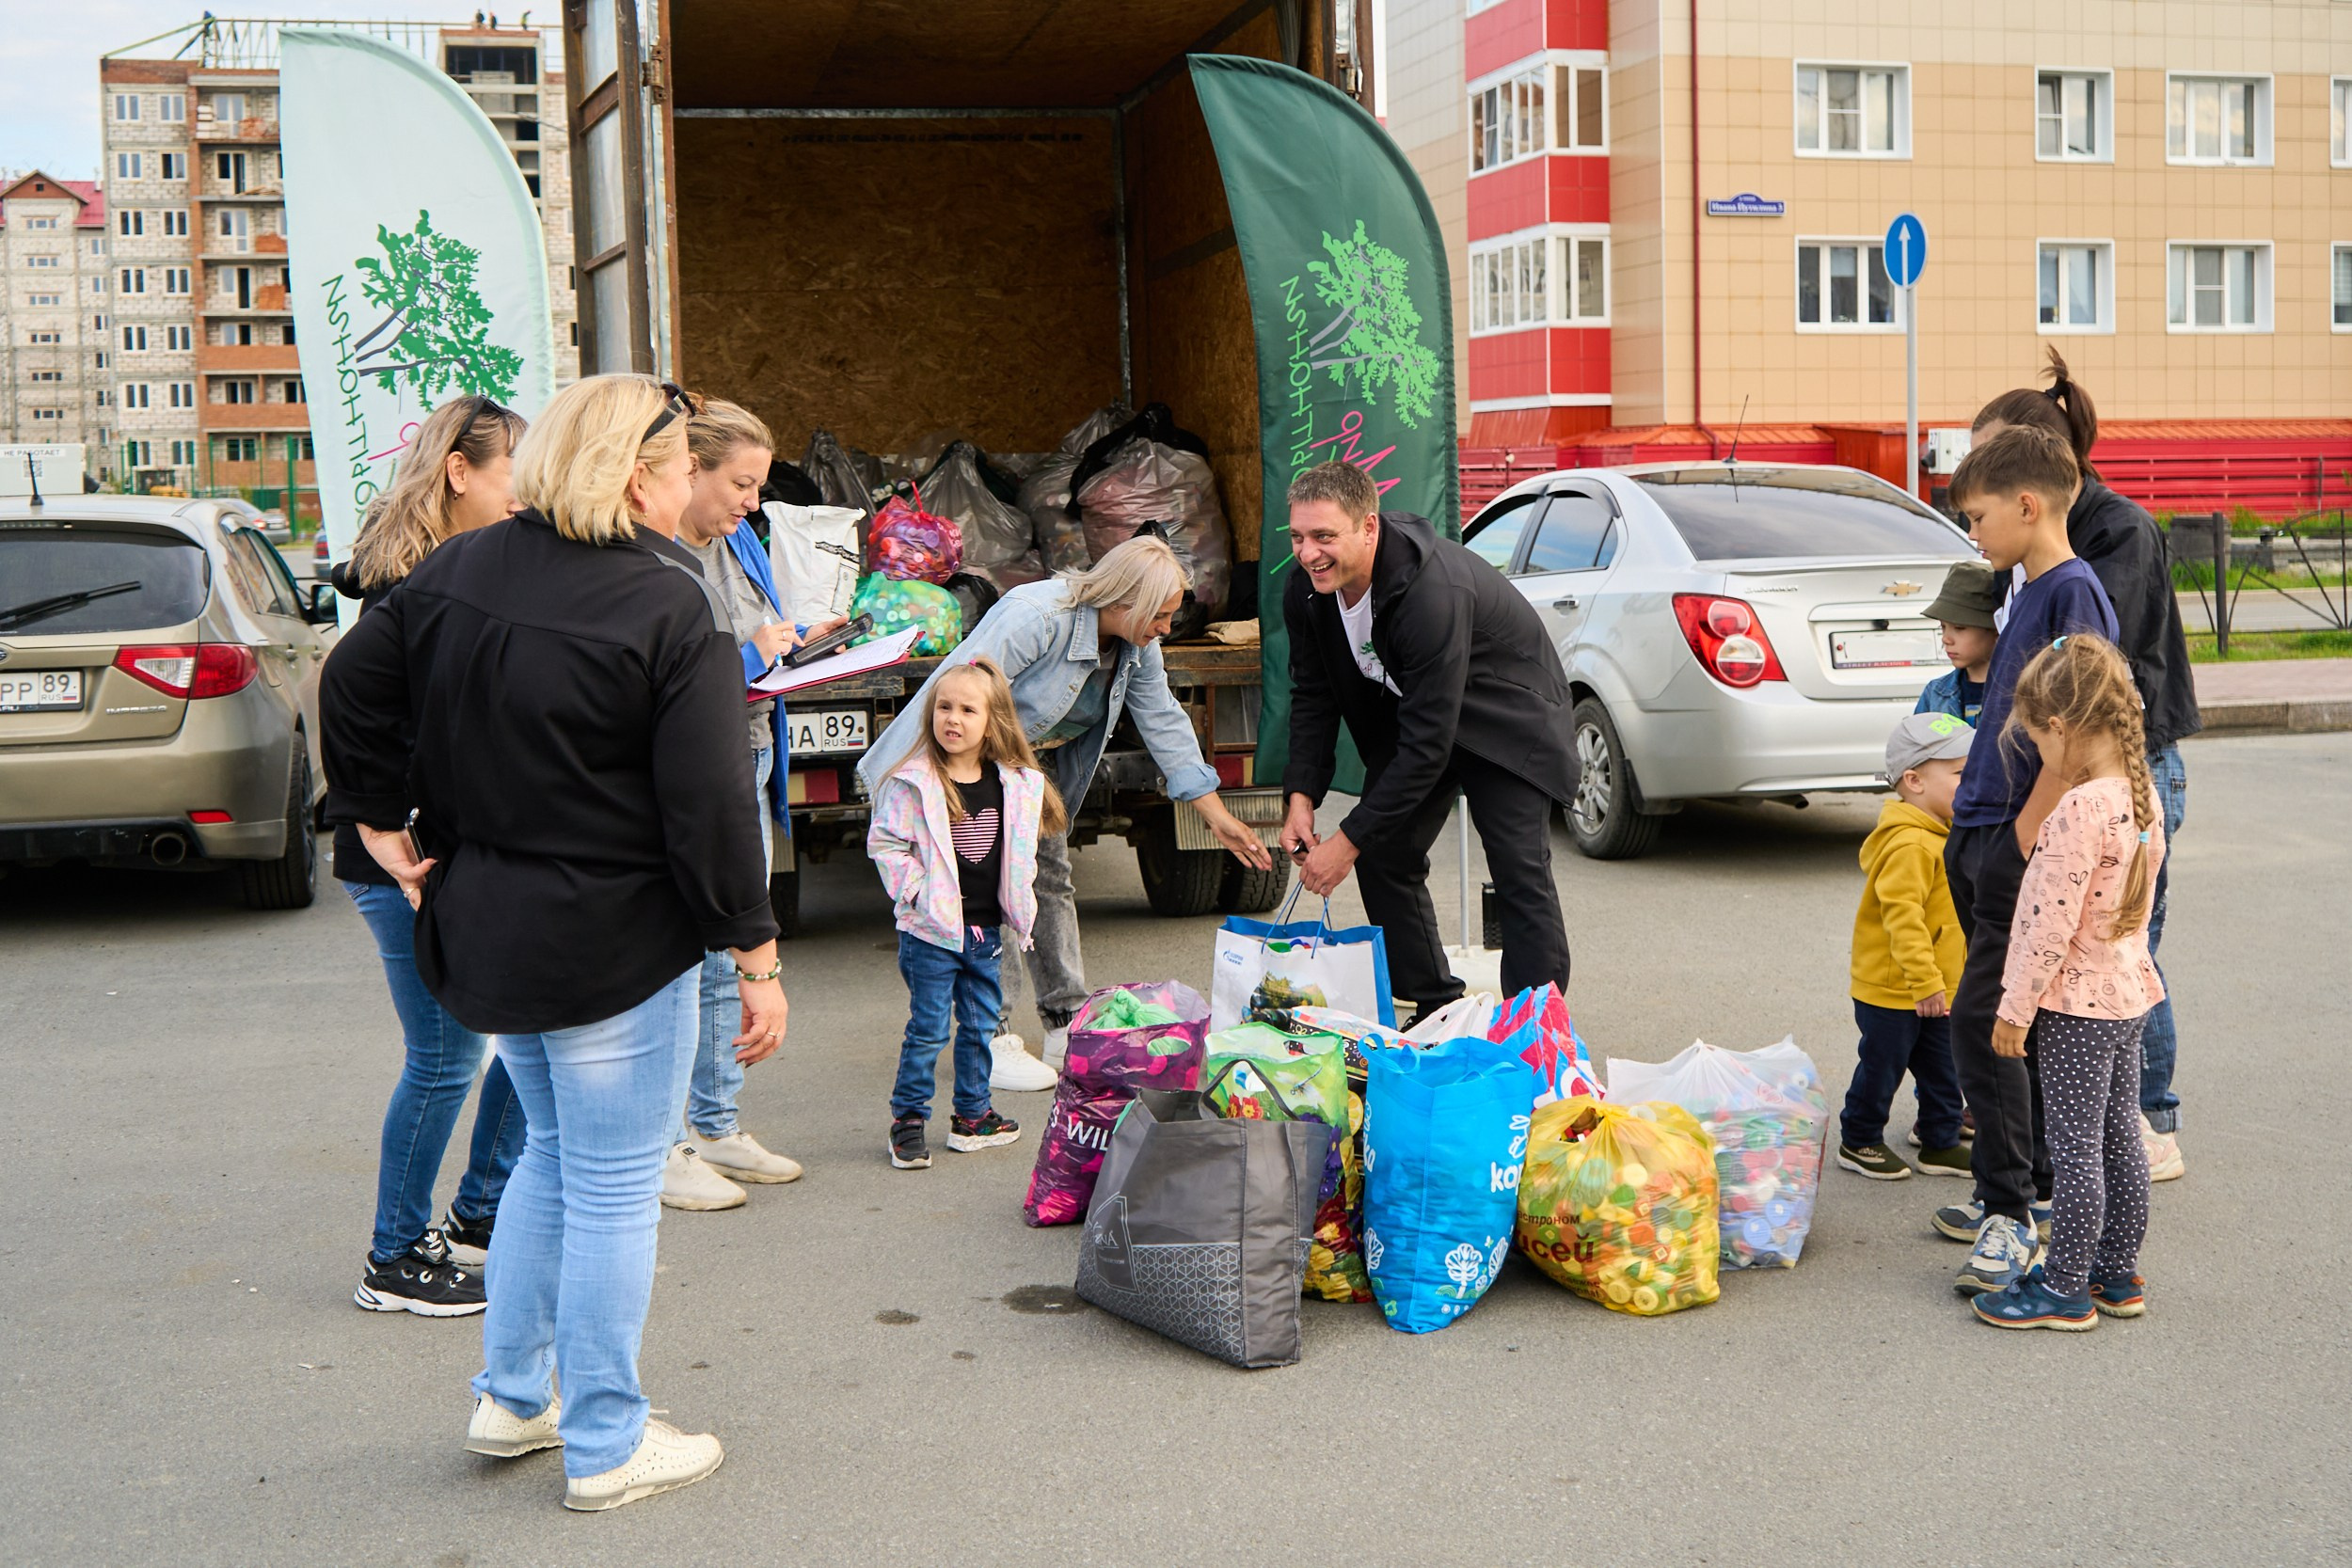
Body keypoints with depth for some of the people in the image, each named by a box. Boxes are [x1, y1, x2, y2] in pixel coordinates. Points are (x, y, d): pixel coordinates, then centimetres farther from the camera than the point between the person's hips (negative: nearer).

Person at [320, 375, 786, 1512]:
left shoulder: (458, 570, 2)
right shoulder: (670, 608, -19)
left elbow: (353, 683, 8)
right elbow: (710, 803, -19)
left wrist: (381, 818, 14)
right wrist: (756, 957, -12)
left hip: (483, 929, 7)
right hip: (612, 945, -7)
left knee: (553, 1150, 25)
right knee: (612, 1185, 6)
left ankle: (511, 1397, 33)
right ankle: (605, 1448, 18)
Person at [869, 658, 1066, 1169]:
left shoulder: (1016, 785, 2)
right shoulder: (913, 783, -12)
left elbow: (1020, 852, 13)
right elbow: (884, 843, -8)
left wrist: (1018, 905, 5)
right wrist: (916, 892, -15)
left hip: (986, 930, 5)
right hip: (931, 930, -5)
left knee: (980, 1025, 14)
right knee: (928, 1029, -1)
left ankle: (972, 1116, 28)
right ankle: (907, 1121, 11)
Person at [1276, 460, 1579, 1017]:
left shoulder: (1433, 592, -39)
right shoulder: (1306, 590, -16)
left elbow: (1428, 743, -36)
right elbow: (1313, 695, 0)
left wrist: (1349, 840, -33)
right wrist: (1302, 795, -14)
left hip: (1504, 715, -7)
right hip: (1408, 715, 7)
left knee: (1521, 876, -16)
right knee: (1383, 857, 3)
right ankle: (1435, 1011, 15)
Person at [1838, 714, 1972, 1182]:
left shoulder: (1940, 835, 10)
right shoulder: (1909, 844, -24)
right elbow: (1902, 915, -29)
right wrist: (1925, 981, -29)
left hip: (1935, 988, 10)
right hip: (1892, 990, -9)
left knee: (1942, 1069, 15)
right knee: (1882, 1067, 5)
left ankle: (1940, 1143, 28)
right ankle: (1858, 1143, 20)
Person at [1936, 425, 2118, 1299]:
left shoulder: (2073, 591, -14)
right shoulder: (2030, 591, 15)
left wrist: (2024, 836, -20)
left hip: (2023, 849, -9)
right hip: (1985, 842, 9)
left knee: (1983, 1019, -10)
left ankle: (2010, 1213, -4)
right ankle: (2037, 1190, 25)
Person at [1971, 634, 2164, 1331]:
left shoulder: (2078, 810, -24)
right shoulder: (2143, 795, 4)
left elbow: (2053, 924, -23)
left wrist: (2016, 1008, -15)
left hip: (2076, 1001, -9)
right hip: (2130, 990, 9)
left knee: (2075, 1146, 0)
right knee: (2119, 1137, 16)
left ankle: (2065, 1288, 9)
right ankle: (2118, 1275, 27)